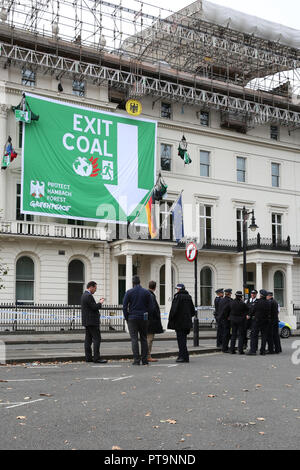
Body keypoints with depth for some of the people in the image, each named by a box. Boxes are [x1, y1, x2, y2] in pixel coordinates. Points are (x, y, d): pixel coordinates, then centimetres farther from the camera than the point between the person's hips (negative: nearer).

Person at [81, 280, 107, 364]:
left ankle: (88, 358, 10)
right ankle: (96, 358, -9)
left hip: (87, 321, 10)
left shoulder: (84, 295, 16)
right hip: (92, 321, -10)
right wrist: (100, 303, -4)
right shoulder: (88, 296, -17)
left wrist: (99, 302, 11)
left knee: (88, 339, 9)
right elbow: (94, 307, -19)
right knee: (97, 339, -8)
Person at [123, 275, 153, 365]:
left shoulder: (129, 292, -4)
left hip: (132, 318, -2)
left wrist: (127, 318, 4)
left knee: (134, 339, -1)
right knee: (144, 339, 10)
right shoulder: (146, 292, 2)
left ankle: (136, 360, -5)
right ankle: (145, 360, 9)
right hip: (143, 319, 2)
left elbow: (124, 306, -5)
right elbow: (151, 306, 2)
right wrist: (146, 315, 11)